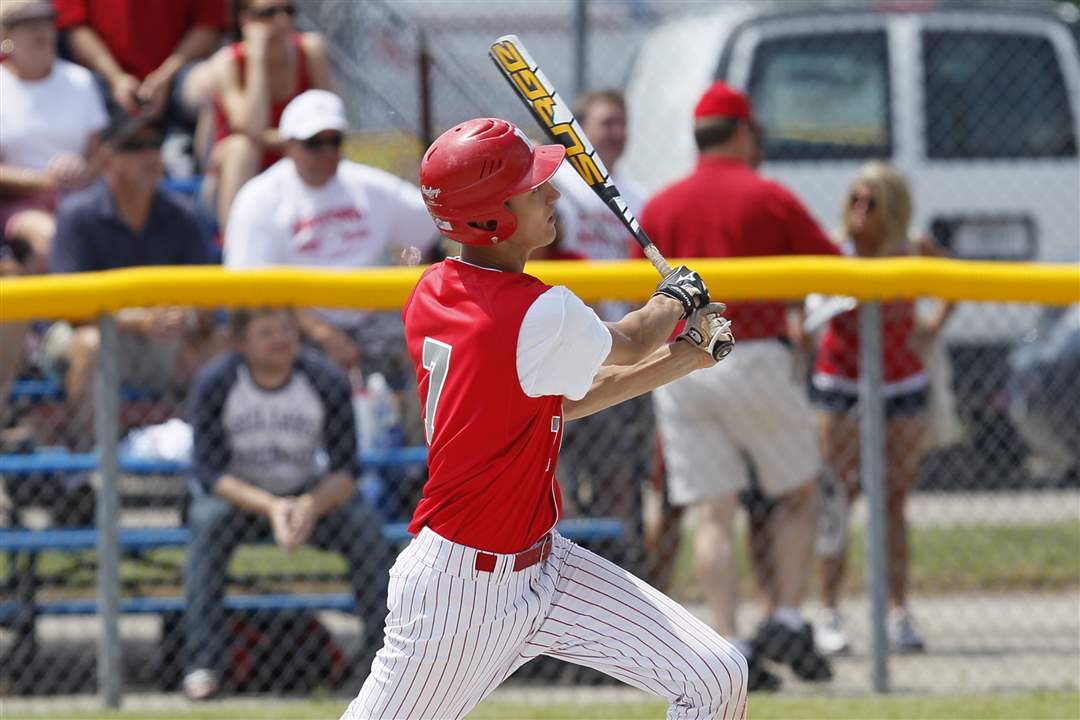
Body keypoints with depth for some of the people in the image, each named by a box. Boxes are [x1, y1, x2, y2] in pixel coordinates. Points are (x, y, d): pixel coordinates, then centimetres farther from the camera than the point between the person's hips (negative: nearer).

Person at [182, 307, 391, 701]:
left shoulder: (328, 382, -18)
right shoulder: (214, 384, -20)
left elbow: (346, 472, -18)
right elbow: (209, 472, -23)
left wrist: (311, 506, -41)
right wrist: (269, 507, -40)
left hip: (309, 495, 2)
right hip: (236, 494, -1)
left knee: (365, 524, -25)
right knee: (207, 521, -34)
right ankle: (203, 664, -33)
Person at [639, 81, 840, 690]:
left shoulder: (658, 209, 8)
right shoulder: (768, 198, -1)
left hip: (677, 364, 3)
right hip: (754, 359, -3)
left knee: (713, 514, 2)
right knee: (799, 494, 12)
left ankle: (729, 645, -7)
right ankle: (787, 619, -3)